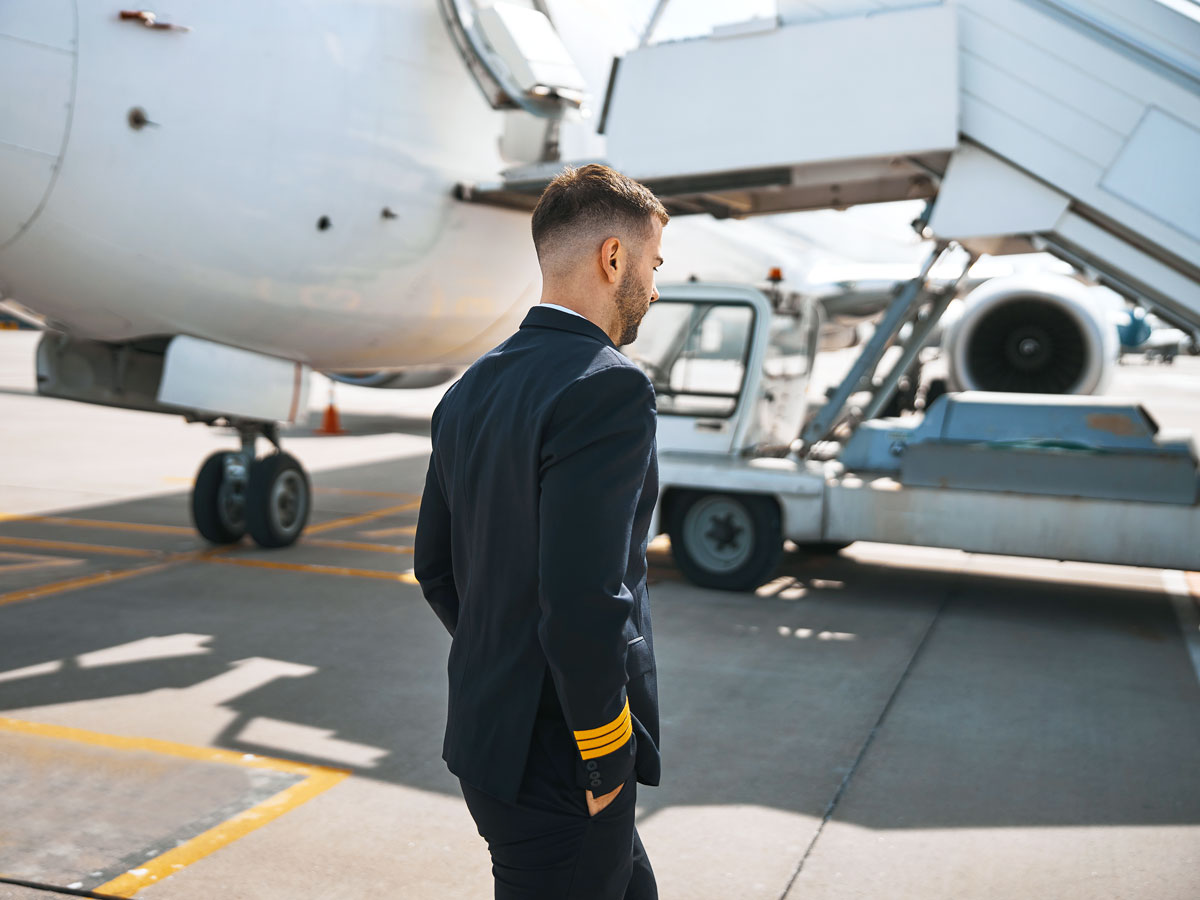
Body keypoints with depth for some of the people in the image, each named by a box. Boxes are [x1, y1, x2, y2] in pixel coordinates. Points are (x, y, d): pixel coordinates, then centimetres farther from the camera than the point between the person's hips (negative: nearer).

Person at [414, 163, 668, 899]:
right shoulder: (609, 388, -21)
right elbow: (583, 601, -28)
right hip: (559, 761, -9)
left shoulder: (472, 389, 6)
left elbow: (434, 567, 12)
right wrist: (606, 754, -16)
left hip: (484, 732, 9)